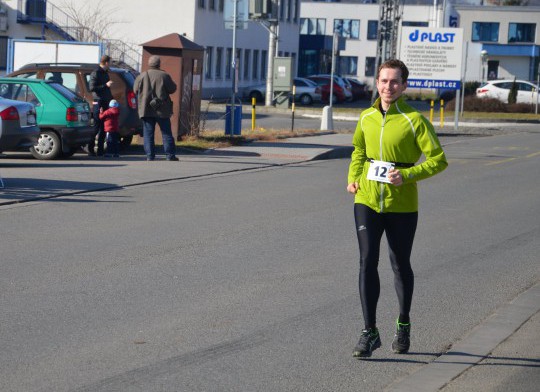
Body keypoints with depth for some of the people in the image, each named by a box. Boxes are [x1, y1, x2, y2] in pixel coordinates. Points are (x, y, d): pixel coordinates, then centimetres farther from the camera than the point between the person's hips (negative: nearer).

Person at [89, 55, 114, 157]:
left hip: (106, 103, 9)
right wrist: (105, 85, -21)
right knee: (96, 127, -8)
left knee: (103, 128, 7)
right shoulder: (96, 73, -8)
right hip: (98, 103, -8)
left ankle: (100, 150, 9)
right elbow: (92, 88, -18)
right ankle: (90, 149, -4)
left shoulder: (105, 73, 19)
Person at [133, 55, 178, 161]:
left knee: (148, 133, 4)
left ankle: (150, 155, -1)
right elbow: (172, 89, 0)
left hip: (146, 109, 1)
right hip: (162, 110, -1)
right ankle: (170, 155, 5)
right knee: (166, 133, 6)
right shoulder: (164, 76, -5)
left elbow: (135, 90, 8)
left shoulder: (141, 76, 0)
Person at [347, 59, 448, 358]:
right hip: (367, 201, 3)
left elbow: (438, 160, -10)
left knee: (400, 266, 11)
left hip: (401, 205, -3)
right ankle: (370, 332, -4)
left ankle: (403, 325, 32)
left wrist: (407, 175, -22)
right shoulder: (367, 118, 5)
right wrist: (353, 177, 9)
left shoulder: (414, 121, -10)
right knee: (367, 262, -8)